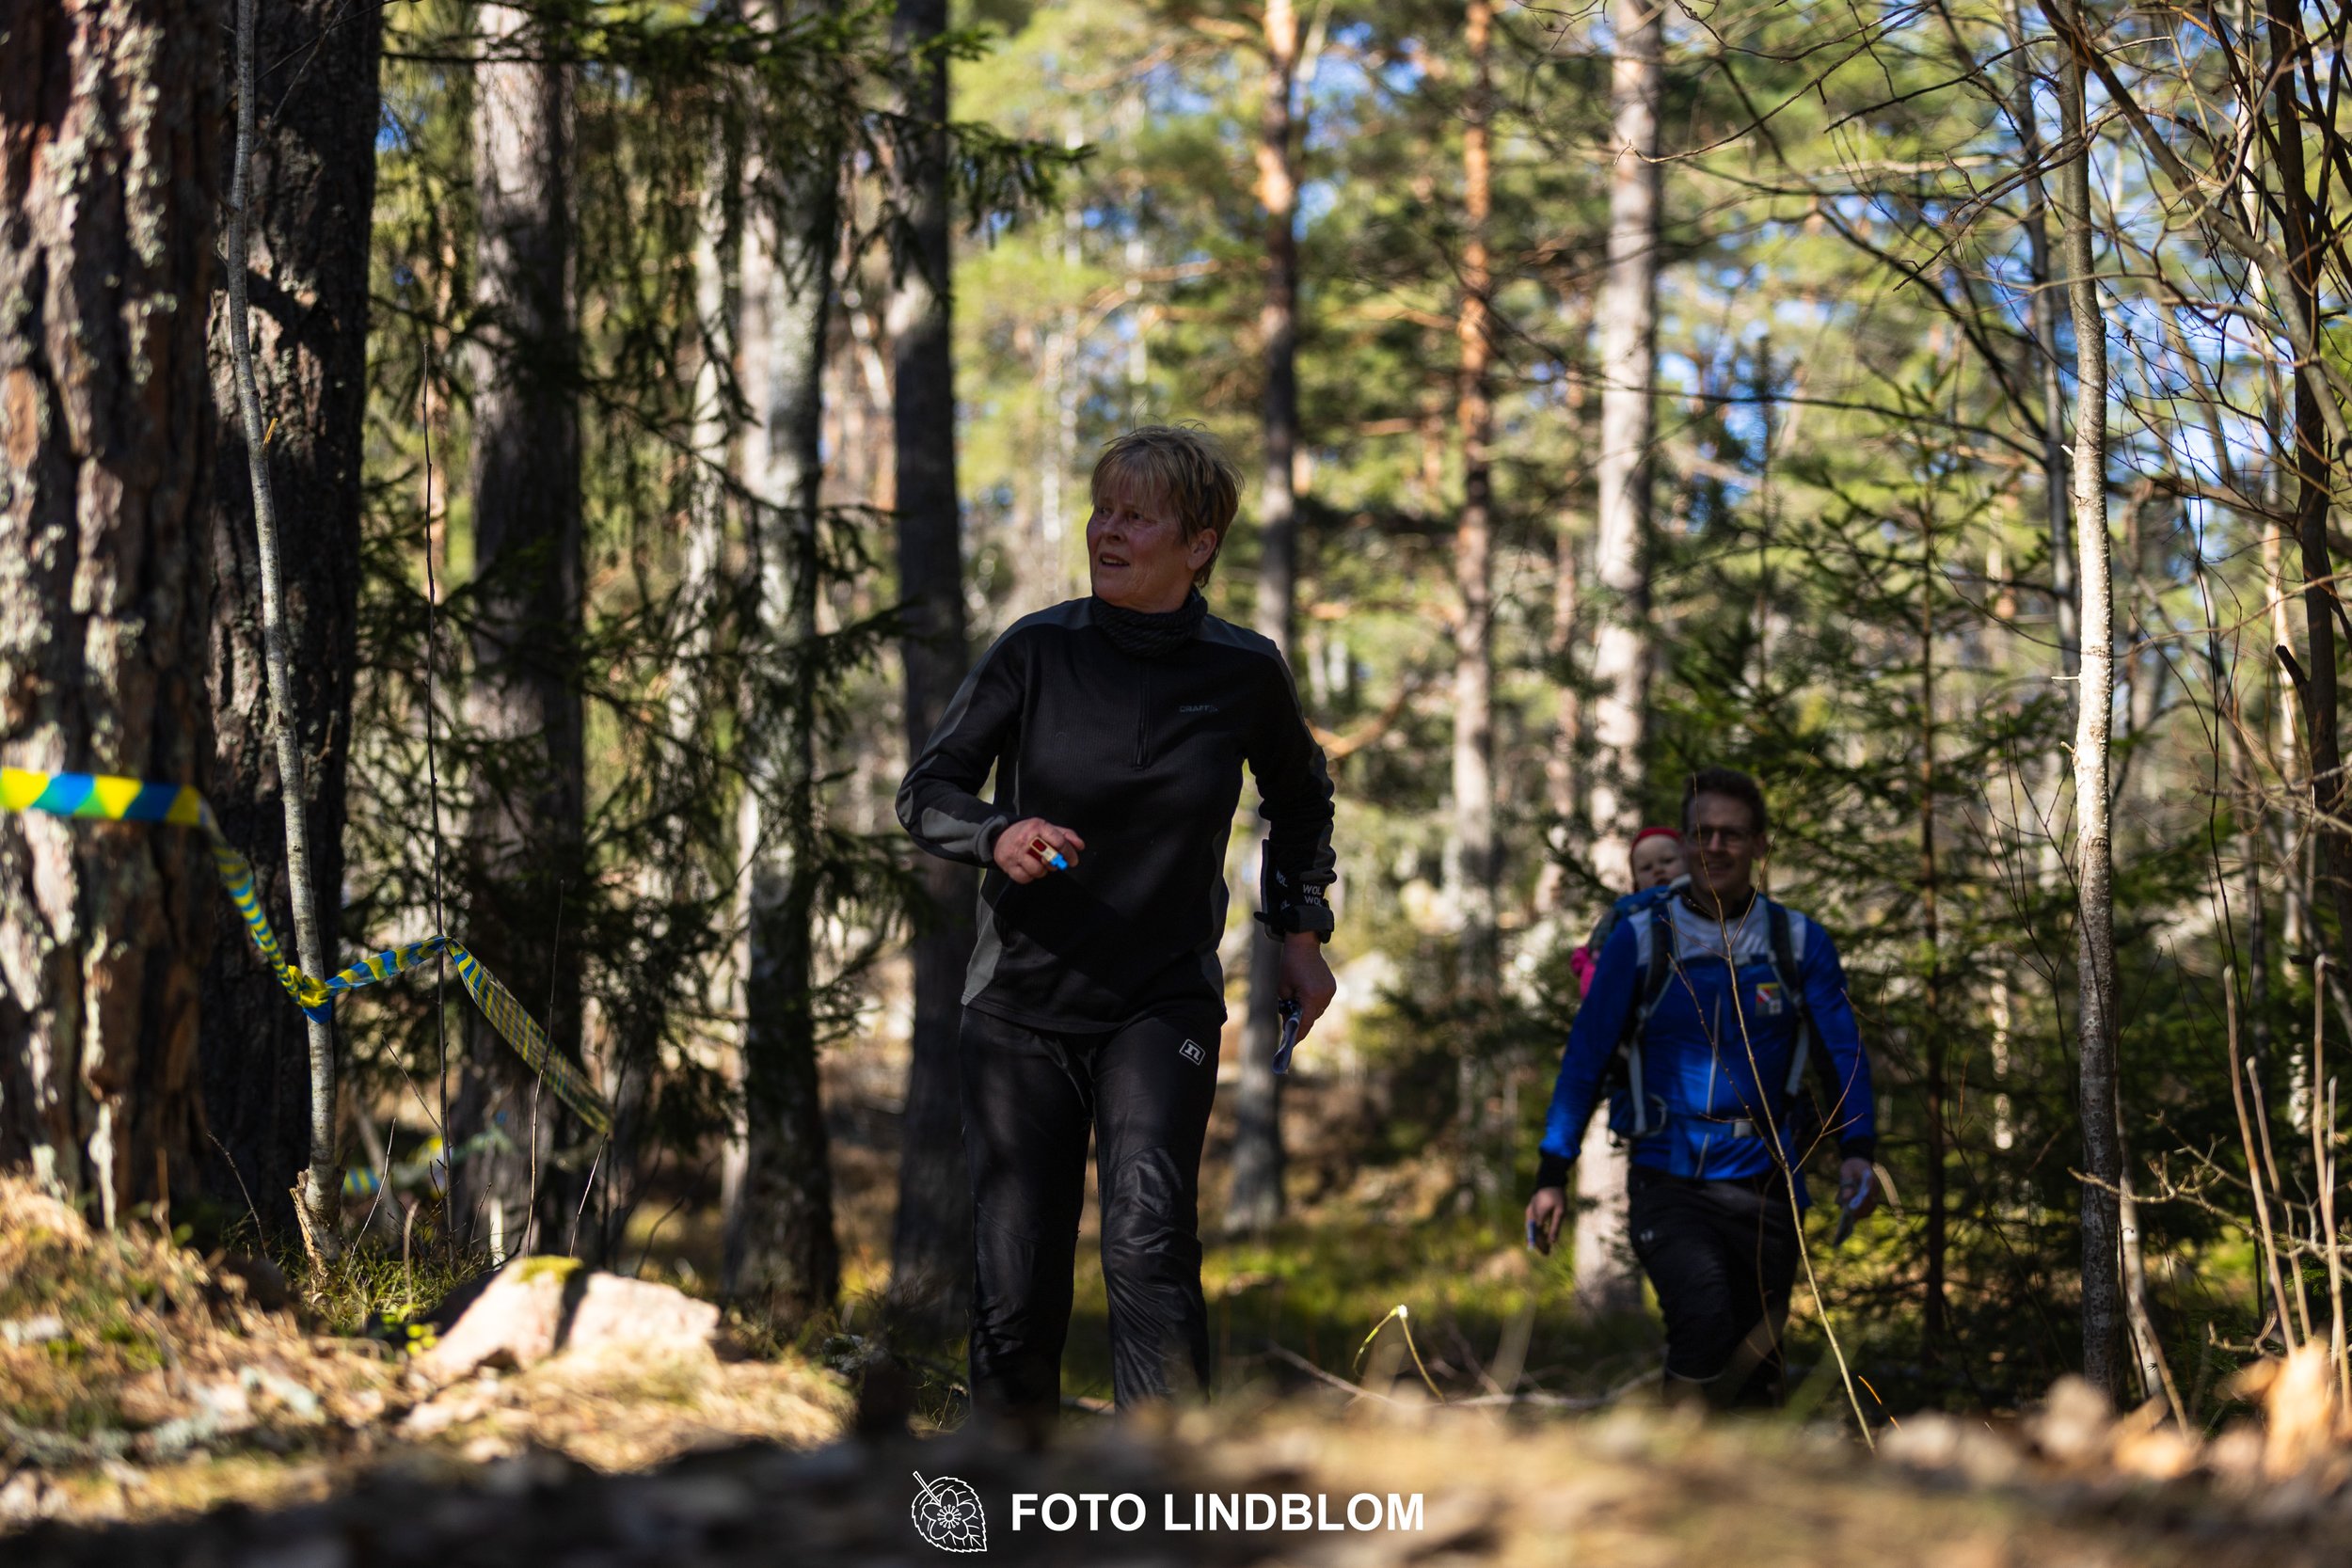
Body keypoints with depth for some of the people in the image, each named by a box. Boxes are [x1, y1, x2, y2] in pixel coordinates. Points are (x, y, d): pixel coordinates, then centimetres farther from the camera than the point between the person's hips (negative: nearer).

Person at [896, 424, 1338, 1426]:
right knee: (1014, 1288, 1)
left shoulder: (1244, 673, -1)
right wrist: (999, 836, -23)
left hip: (1163, 1006, -1)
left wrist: (1300, 931, 9)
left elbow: (1299, 797, 19)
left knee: (1149, 1242, -23)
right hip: (1020, 1003, 1)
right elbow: (925, 791, -2)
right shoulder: (1038, 651, -4)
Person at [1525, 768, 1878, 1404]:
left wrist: (1856, 1153, -15)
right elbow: (1585, 1056, 3)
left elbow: (1843, 1052, 2)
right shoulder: (1640, 939, 0)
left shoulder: (1800, 942, 4)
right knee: (1705, 1320, -27)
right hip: (1667, 1183, -2)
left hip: (1763, 1189, 2)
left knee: (1755, 1372, 7)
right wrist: (1551, 1174, -1)